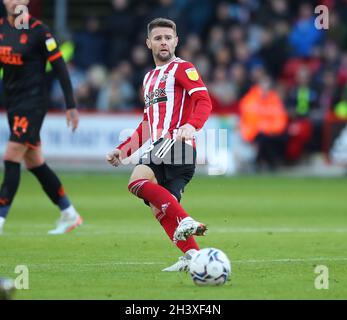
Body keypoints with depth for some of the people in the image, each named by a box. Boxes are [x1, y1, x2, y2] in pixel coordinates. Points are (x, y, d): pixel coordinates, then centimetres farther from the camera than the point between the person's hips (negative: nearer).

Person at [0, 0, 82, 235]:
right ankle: (69, 214, 23)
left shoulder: (38, 30, -11)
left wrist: (71, 105, -12)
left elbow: (60, 67, -10)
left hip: (33, 101, -7)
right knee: (34, 162, 11)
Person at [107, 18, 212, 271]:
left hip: (176, 143, -8)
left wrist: (192, 125, -31)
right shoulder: (150, 78, 30)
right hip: (156, 149, 8)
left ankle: (185, 222, -36)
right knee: (160, 207, -4)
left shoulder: (182, 68, 4)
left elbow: (204, 101, -12)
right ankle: (193, 255, -9)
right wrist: (123, 150, 28)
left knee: (138, 180, -30)